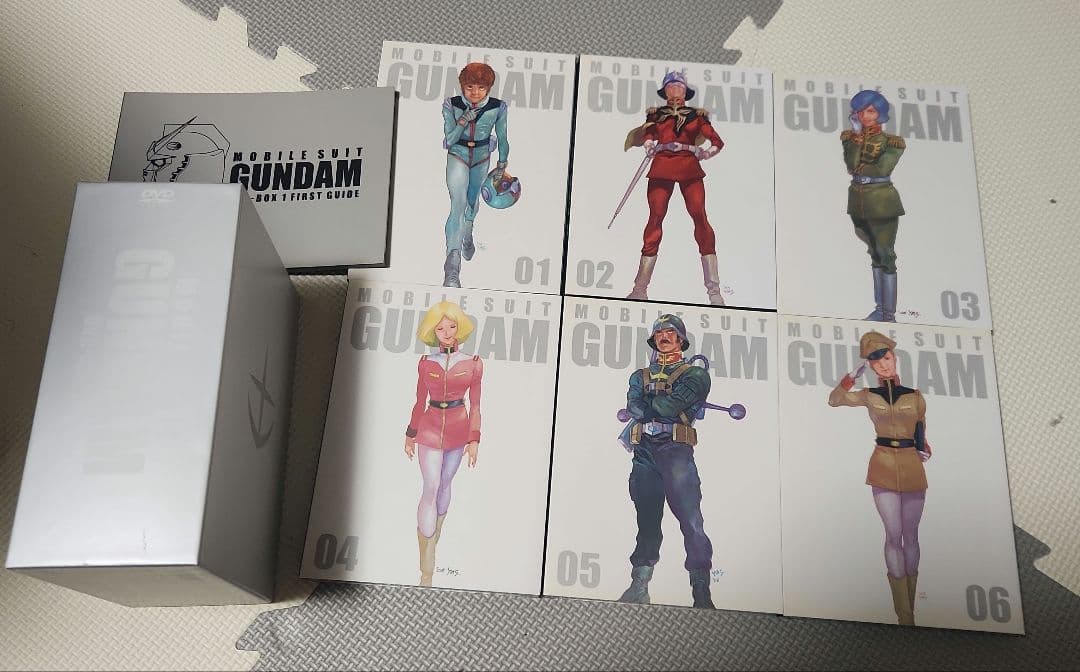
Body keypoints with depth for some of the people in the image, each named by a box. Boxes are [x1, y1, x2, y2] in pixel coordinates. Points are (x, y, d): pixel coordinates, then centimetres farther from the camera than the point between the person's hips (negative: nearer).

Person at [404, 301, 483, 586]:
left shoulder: (472, 364, -4)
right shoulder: (426, 363, -2)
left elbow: (475, 405, 0)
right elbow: (420, 402, 7)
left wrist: (474, 439, -4)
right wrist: (410, 434, 12)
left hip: (458, 429, 1)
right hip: (430, 429, -1)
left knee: (444, 484, 14)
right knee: (430, 489, -5)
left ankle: (437, 530, 40)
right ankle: (426, 569, -4)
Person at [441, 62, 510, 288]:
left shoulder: (497, 107, -16)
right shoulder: (451, 105, -17)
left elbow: (502, 138, -2)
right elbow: (449, 140, -16)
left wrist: (502, 165, 8)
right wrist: (463, 121, -31)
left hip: (481, 159, 3)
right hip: (457, 157, -2)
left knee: (472, 201, 23)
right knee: (458, 204, -21)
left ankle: (467, 234, 59)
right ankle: (452, 264, -29)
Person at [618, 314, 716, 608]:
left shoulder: (694, 375, 11)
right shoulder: (640, 376, 24)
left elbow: (673, 404, -6)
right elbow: (634, 406, 5)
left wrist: (648, 402, 7)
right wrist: (663, 405, -5)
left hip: (676, 450, -4)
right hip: (644, 451, 4)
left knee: (691, 518, -11)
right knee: (646, 519, 3)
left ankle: (701, 590, -11)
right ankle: (639, 586, 5)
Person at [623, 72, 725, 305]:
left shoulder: (696, 115, 20)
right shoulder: (656, 114, 22)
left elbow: (717, 141, 11)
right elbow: (648, 135, 5)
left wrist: (706, 152, -10)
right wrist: (649, 144, -17)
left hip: (689, 169, 0)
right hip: (662, 168, 0)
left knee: (699, 216, -14)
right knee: (655, 218, -10)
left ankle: (714, 289, -14)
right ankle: (640, 288, -9)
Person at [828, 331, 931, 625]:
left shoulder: (915, 397, 8)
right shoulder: (869, 395, 7)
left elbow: (921, 431, 17)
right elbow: (834, 399, 0)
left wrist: (924, 450, 2)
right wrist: (853, 375, -7)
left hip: (912, 467, 1)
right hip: (883, 466, -1)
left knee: (910, 536, 6)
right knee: (894, 534, -7)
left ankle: (910, 609, 16)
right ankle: (904, 615, -5)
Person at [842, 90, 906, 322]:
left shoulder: (892, 142, -4)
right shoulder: (850, 137, 8)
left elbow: (884, 168, -14)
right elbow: (851, 165, -1)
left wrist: (860, 167, -5)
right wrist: (859, 140, -1)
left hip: (882, 203, -5)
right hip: (858, 202, 5)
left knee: (886, 256, -6)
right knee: (875, 255, 14)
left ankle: (890, 315, -5)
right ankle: (880, 309, 20)